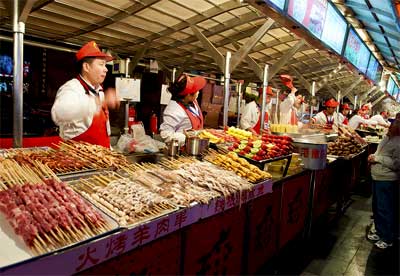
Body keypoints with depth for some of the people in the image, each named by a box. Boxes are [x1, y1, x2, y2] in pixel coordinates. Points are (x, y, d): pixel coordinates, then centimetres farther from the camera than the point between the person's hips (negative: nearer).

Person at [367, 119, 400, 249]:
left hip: (387, 181, -9)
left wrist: (378, 158, -23)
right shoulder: (387, 137, 8)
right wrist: (373, 156, 5)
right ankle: (379, 230, 37)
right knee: (376, 206, 20)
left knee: (385, 209, 2)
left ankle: (387, 238, 17)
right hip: (377, 178, 9)